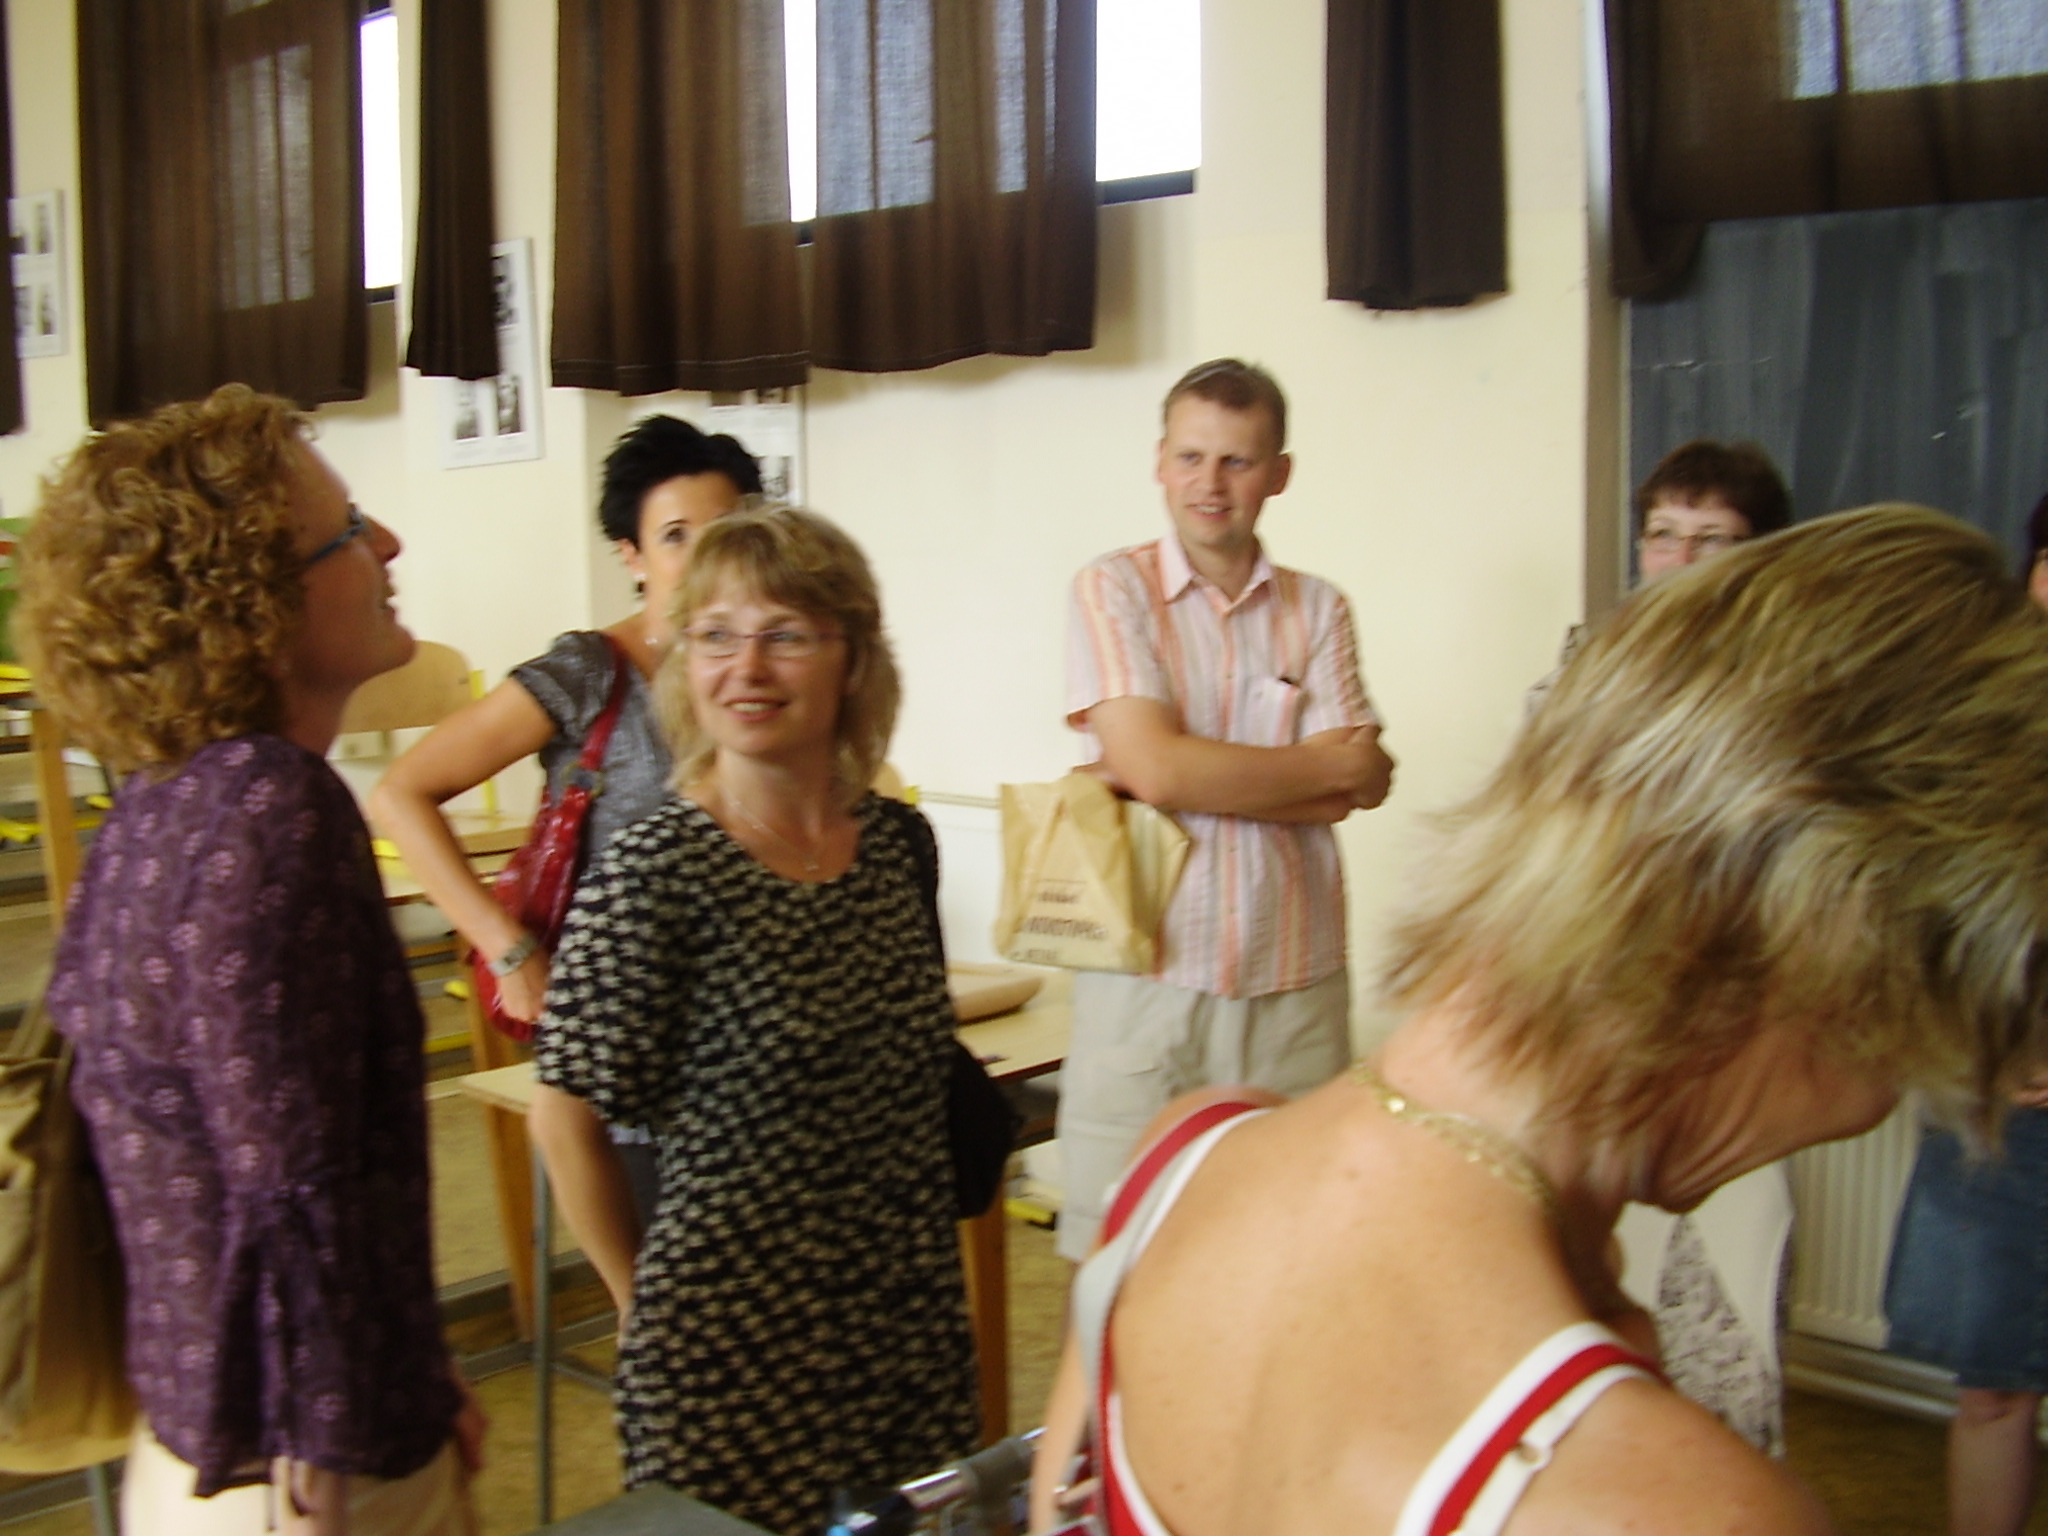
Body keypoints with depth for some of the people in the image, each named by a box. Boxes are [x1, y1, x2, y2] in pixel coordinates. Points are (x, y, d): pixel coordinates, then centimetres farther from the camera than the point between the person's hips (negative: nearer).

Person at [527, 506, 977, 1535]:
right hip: (736, 1340, -5)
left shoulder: (900, 843, 0)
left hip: (916, 1322, 6)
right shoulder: (651, 873, -17)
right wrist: (649, 1306, -1)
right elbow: (566, 1123, -10)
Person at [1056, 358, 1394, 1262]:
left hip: (1293, 982, 2)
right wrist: (1336, 763, -2)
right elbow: (1155, 768, -13)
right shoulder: (1113, 591, 1)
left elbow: (1347, 796, -2)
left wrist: (1203, 777, -13)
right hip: (1148, 974, -2)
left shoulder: (1319, 610, 9)